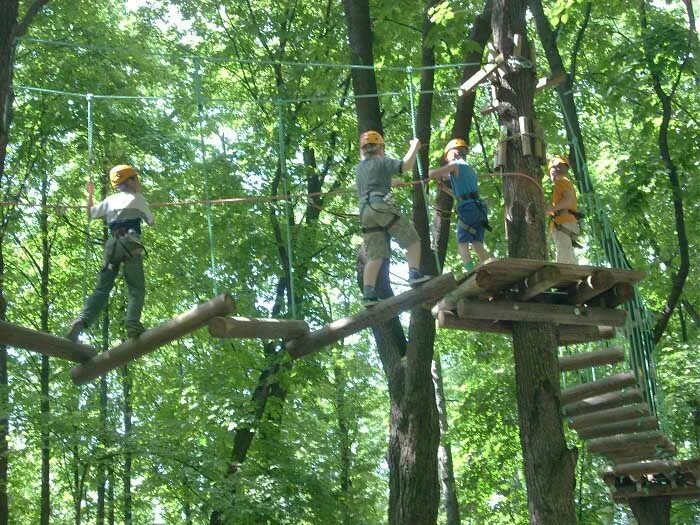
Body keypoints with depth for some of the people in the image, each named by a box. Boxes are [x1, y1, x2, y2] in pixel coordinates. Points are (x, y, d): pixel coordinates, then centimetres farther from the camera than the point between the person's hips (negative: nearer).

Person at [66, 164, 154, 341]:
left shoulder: (110, 200, 21)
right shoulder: (137, 198, 9)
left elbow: (90, 214, 32)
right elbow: (151, 222, 18)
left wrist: (90, 195, 47)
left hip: (112, 244, 4)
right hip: (130, 242, -4)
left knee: (102, 288, 2)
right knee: (136, 288, -8)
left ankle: (82, 320, -20)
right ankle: (133, 323, -30)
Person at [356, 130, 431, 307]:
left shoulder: (359, 168, 25)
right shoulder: (382, 161, 5)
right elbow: (406, 166, -8)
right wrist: (414, 147, 7)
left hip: (365, 211, 6)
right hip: (382, 206, -6)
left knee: (374, 256, 1)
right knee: (412, 240, 4)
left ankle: (368, 294, -10)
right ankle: (414, 275, -12)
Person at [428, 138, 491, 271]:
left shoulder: (455, 165, 2)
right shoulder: (469, 169, 28)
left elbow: (431, 174, -5)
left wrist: (439, 176, 17)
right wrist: (444, 188, 34)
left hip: (468, 208, -7)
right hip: (478, 208, 7)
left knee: (462, 244, -6)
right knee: (477, 245, 4)